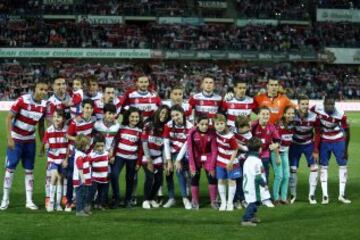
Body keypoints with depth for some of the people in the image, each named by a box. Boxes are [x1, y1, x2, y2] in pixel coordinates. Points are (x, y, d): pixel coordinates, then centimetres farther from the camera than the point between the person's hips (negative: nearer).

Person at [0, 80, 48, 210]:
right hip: (16, 139, -4)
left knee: (29, 170, 5)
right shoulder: (22, 100, -19)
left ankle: (29, 201, 9)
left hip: (30, 141, 4)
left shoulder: (44, 105, -4)